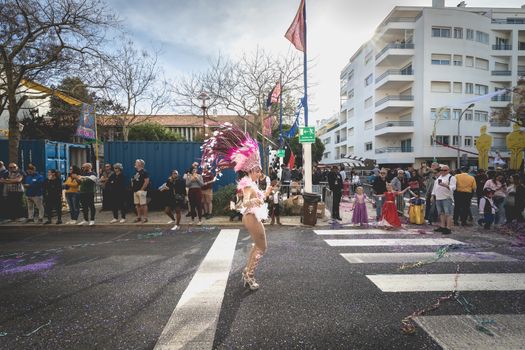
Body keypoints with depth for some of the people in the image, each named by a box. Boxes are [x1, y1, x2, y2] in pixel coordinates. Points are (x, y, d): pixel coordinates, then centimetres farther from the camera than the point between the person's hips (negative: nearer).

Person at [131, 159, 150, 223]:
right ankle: (139, 217, 20)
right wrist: (133, 187, 11)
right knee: (137, 205, 11)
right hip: (135, 191, 9)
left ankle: (145, 217, -1)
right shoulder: (136, 172, 18)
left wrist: (142, 189, -16)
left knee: (143, 204, -6)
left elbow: (147, 181, -16)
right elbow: (133, 181, 26)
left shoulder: (144, 172, -9)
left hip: (141, 191, -9)